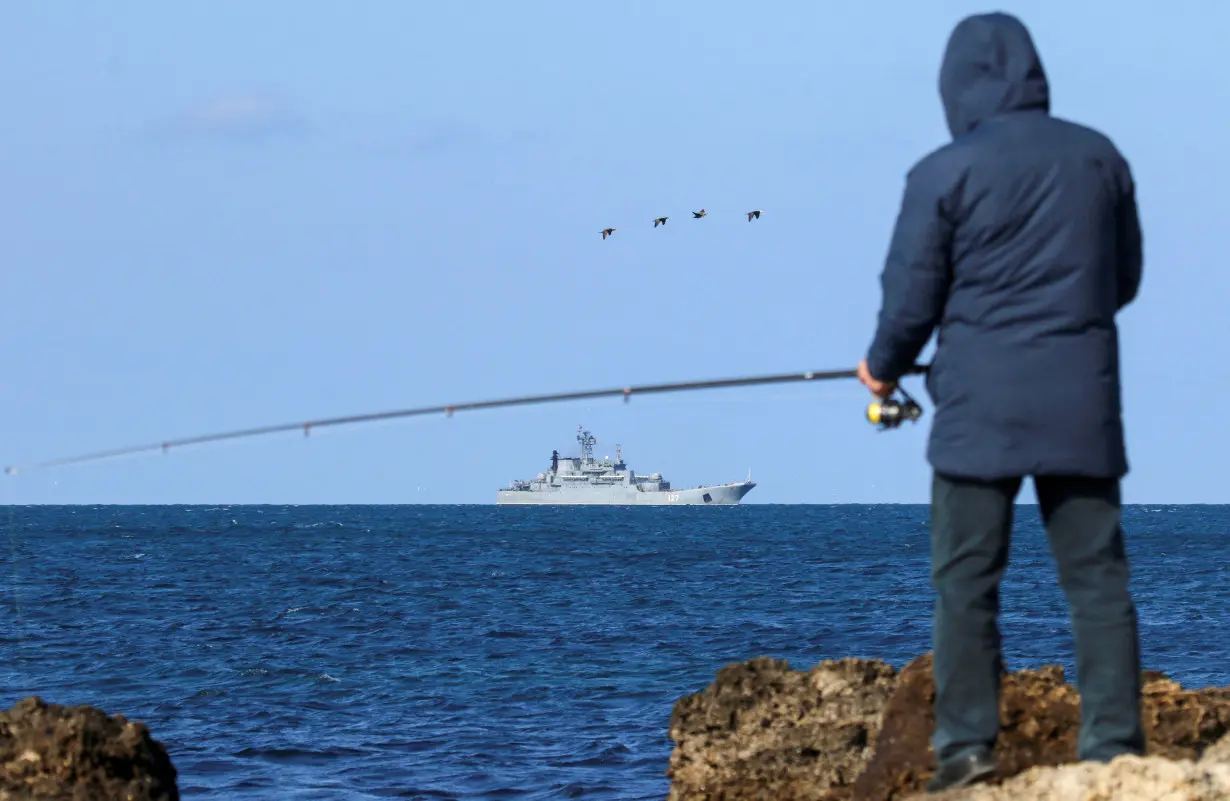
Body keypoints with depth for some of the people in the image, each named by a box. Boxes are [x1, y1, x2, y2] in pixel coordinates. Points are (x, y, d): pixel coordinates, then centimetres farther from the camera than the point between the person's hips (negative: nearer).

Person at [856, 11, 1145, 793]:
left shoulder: (944, 174, -7)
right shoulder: (1100, 158, 6)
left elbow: (911, 299, -3)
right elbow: (1125, 278, 16)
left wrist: (885, 367, 16)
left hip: (982, 404, -3)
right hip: (1082, 403, 3)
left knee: (967, 577, 2)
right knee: (1096, 573, 4)